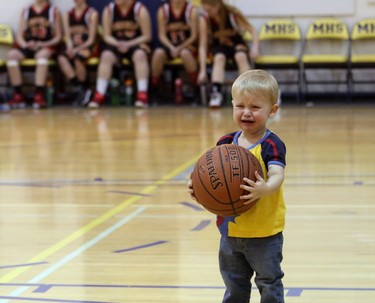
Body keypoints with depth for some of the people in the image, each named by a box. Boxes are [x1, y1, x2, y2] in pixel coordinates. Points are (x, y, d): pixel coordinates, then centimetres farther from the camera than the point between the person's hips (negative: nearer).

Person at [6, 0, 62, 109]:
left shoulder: (53, 11, 10)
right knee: (12, 55, -30)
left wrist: (43, 44, -12)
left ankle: (39, 95, -45)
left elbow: (58, 37, 6)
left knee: (42, 54, -39)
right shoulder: (26, 11, 17)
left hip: (46, 47, -3)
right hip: (27, 46, 3)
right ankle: (18, 95, -30)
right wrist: (25, 44, -11)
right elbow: (19, 36, 12)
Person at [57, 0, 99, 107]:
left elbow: (91, 39, -8)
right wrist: (70, 47, -17)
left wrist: (77, 49, -21)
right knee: (62, 58, -30)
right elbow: (68, 37, 6)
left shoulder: (92, 14, 0)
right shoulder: (67, 15, 14)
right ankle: (80, 89, -30)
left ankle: (84, 89, -20)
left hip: (87, 47, -4)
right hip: (73, 48, 4)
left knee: (78, 58, -37)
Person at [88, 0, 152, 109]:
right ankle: (99, 95, -32)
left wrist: (128, 44, -23)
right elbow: (107, 36, -1)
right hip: (116, 44, 2)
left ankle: (143, 95, -38)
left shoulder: (140, 10, -12)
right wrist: (117, 44, -22)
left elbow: (147, 36, -11)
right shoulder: (108, 10, -4)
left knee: (140, 55, -36)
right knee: (106, 56, -29)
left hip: (136, 43, -2)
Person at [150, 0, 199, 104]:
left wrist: (180, 48, -18)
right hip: (170, 45, 2)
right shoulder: (163, 10, -1)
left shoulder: (192, 10, -7)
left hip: (187, 45, -2)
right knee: (158, 52, -30)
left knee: (185, 53, -37)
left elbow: (194, 36, -7)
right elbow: (162, 35, -1)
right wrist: (171, 48, -18)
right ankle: (153, 87, -19)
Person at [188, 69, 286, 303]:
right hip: (231, 230, 6)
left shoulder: (272, 145, -16)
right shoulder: (226, 144, 1)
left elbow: (277, 176, -30)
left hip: (264, 233, -6)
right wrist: (198, 186, -19)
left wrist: (265, 189, -52)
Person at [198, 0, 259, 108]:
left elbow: (252, 30, -14)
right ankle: (216, 93, -46)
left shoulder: (233, 13, -20)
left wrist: (255, 46, -31)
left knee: (241, 56, -33)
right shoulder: (204, 19, -19)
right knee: (219, 58, -33)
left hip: (236, 43, 0)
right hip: (219, 46, 0)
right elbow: (203, 46, -18)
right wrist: (203, 70, -24)